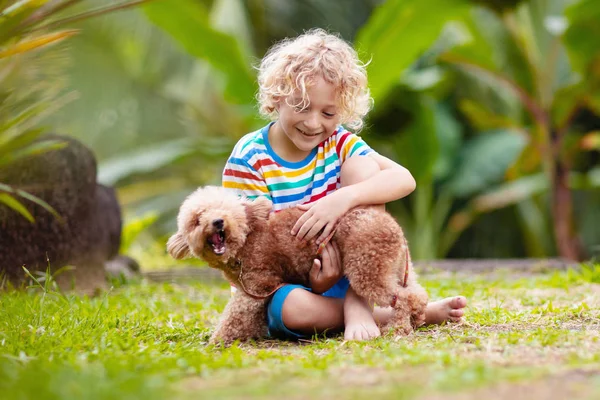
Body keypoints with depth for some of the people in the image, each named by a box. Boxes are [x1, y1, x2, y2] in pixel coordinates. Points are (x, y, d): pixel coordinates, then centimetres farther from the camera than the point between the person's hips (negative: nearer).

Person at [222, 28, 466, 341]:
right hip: (284, 285, -3)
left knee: (362, 166, -14)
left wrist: (345, 198, -37)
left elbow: (404, 179, -17)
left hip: (349, 276, 3)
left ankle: (357, 305, -25)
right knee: (292, 308, -41)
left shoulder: (339, 143, -2)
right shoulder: (249, 159, -11)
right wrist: (314, 282, -33)